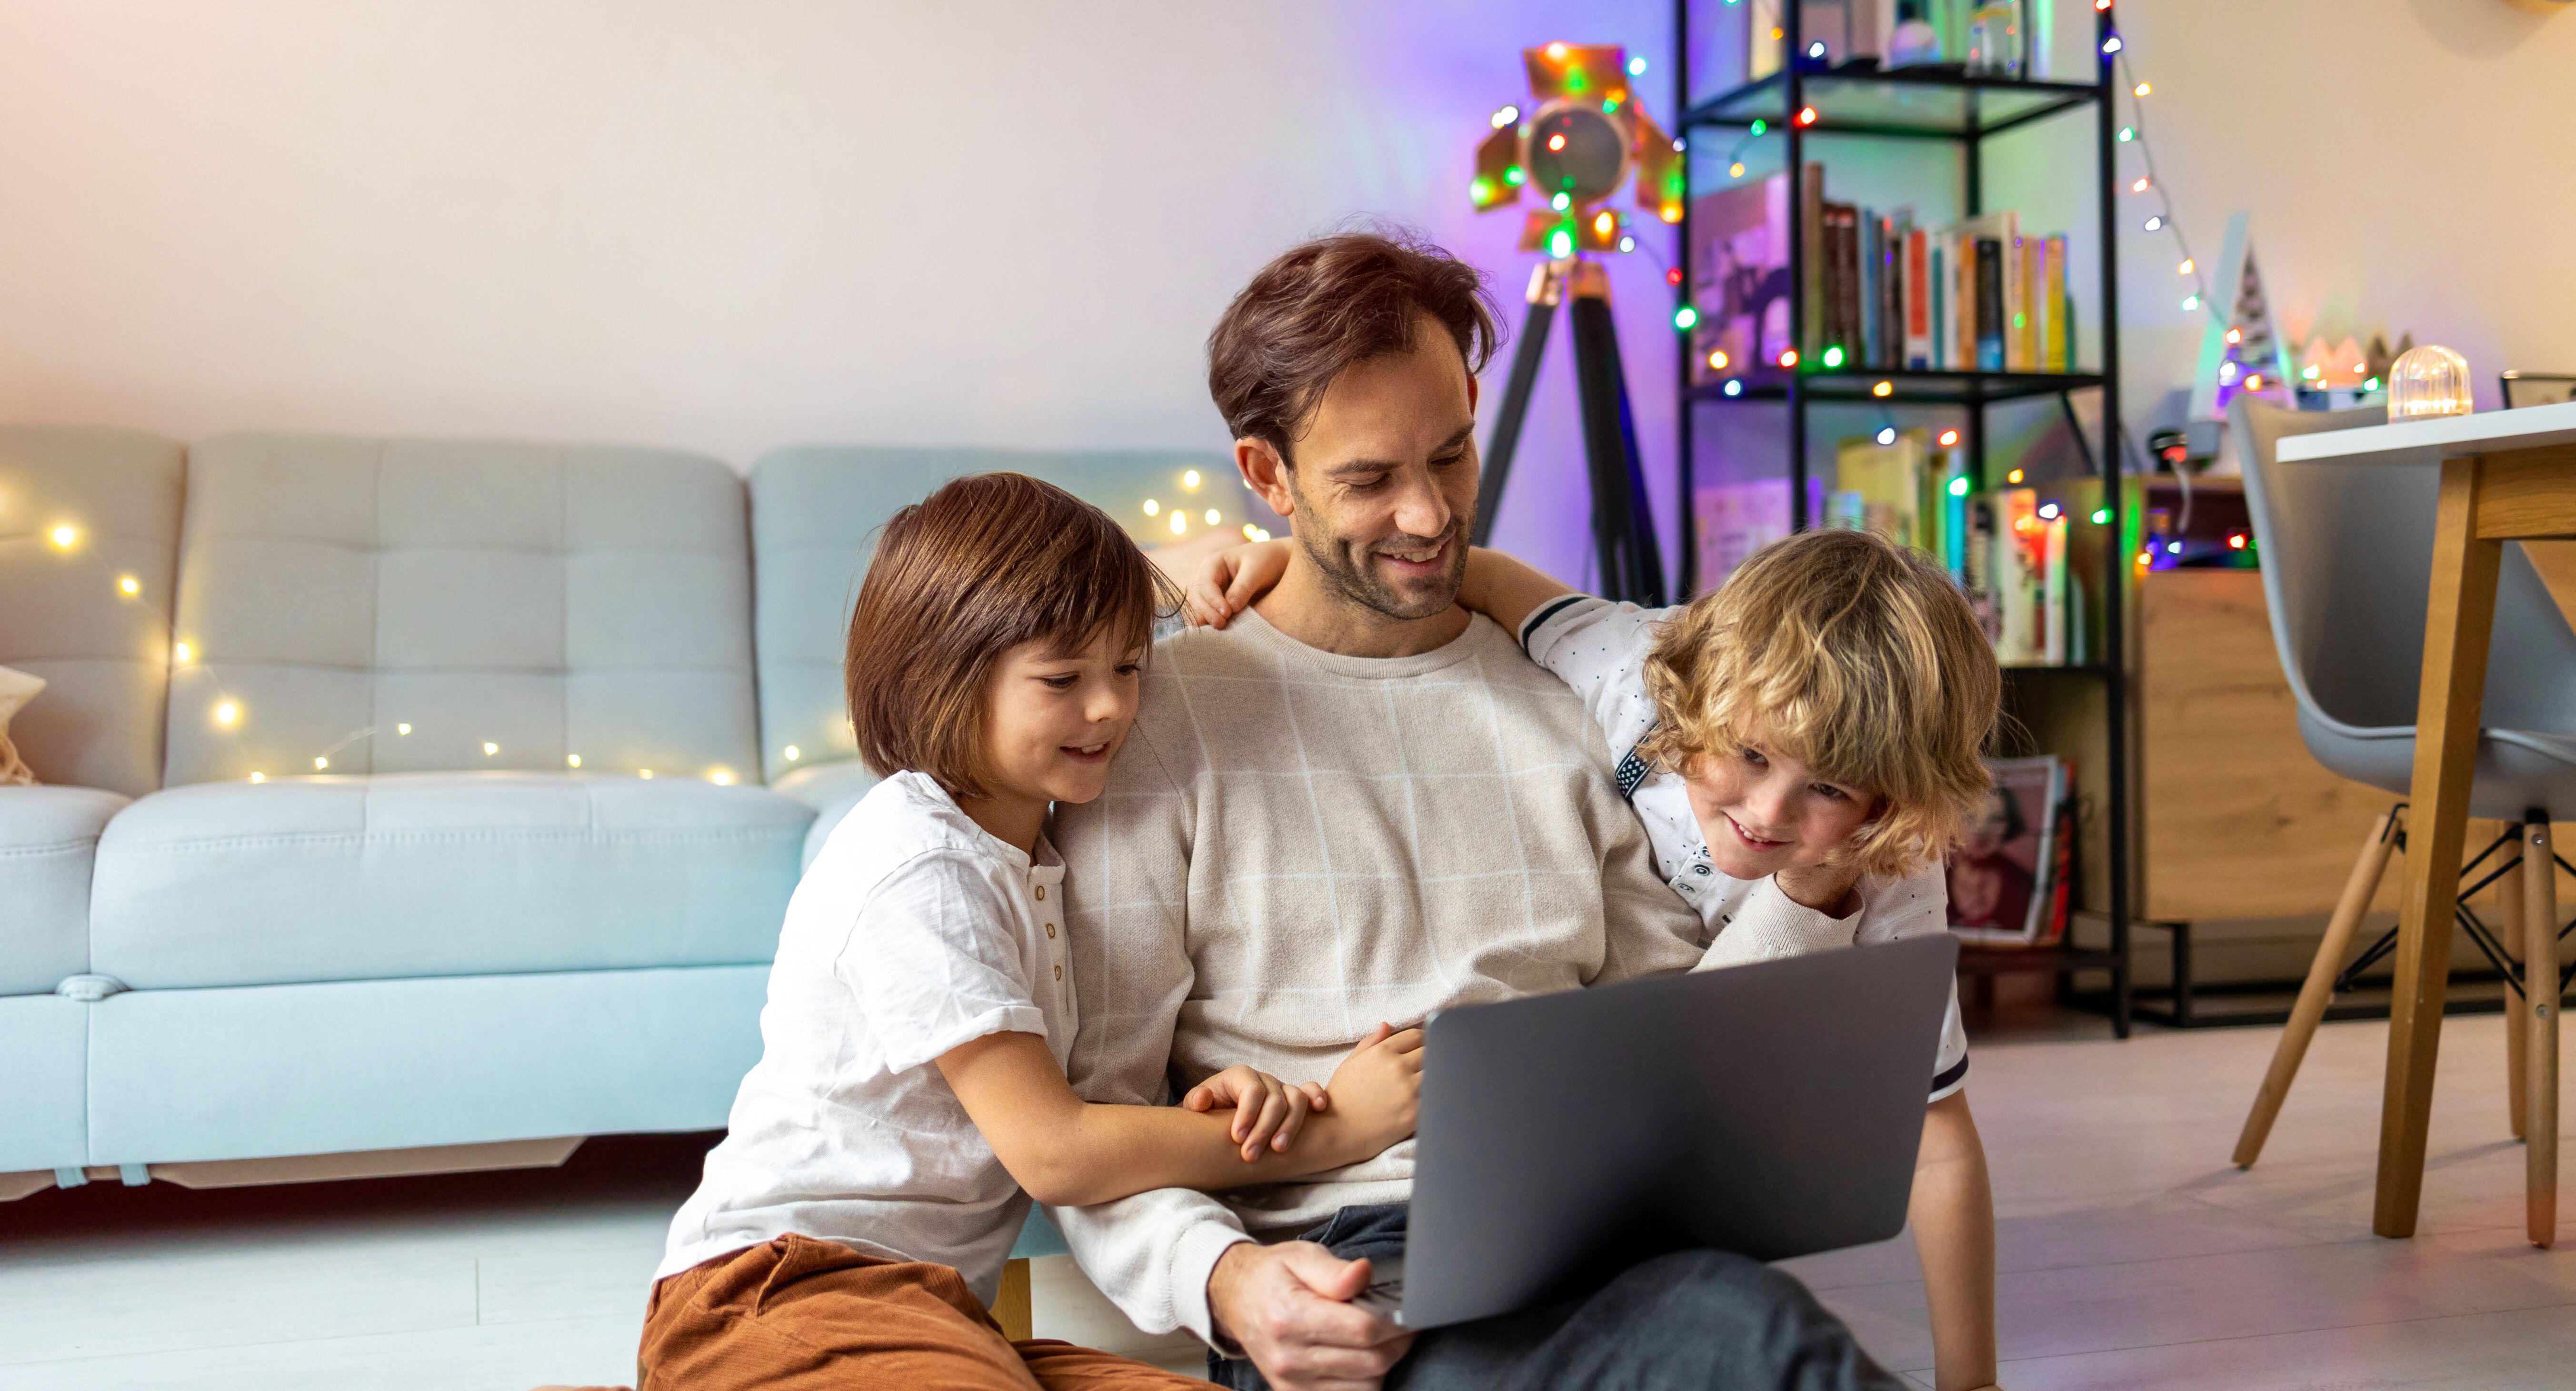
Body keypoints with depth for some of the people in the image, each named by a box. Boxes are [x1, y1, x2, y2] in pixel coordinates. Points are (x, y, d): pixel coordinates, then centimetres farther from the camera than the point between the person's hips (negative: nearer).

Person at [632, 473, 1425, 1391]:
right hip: (777, 1291, -8)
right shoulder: (919, 872, -14)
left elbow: (1070, 1105, 15)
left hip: (931, 1307, 8)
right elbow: (1054, 1154, -15)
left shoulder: (1034, 857, 15)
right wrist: (1332, 1129, -11)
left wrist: (1205, 1108, -8)